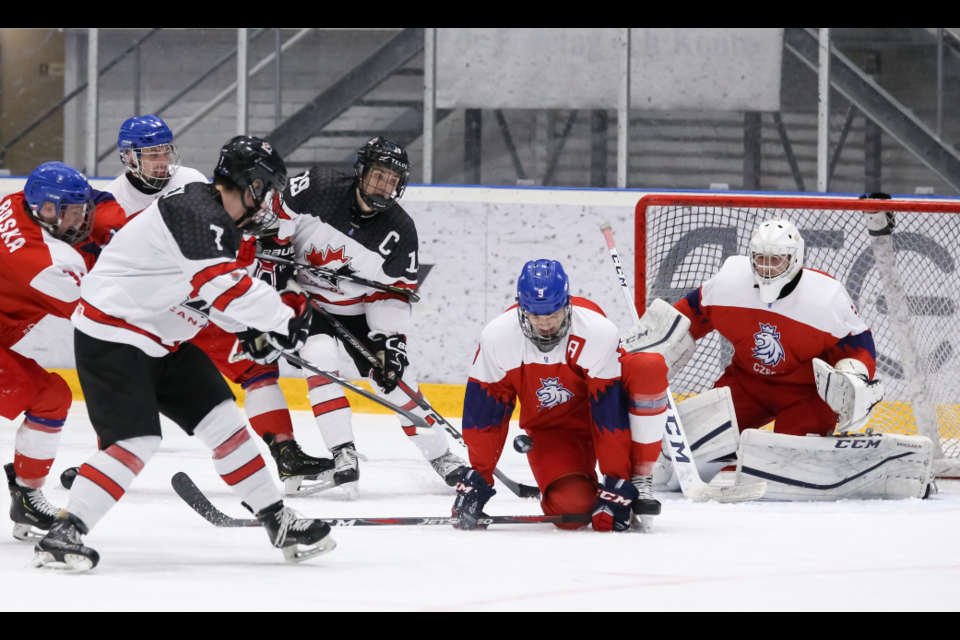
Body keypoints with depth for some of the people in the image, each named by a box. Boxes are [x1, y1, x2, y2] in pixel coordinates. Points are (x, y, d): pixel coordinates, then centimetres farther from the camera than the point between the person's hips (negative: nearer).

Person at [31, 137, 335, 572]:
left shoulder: (217, 221, 11)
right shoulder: (194, 212, -21)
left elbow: (217, 300, 15)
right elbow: (225, 287, -30)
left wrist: (262, 327, -2)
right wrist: (287, 317, -20)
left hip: (160, 340, 10)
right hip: (111, 336, -10)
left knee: (223, 421, 7)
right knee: (136, 442, -20)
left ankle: (278, 523, 15)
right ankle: (63, 535, -19)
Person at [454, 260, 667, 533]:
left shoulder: (599, 332, -29)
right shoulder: (497, 338, -22)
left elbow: (611, 411, -27)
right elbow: (483, 412, -11)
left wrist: (616, 483, -26)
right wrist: (477, 478, -9)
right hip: (548, 426, 0)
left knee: (650, 367, -32)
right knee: (573, 504, -28)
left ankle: (637, 481, -20)